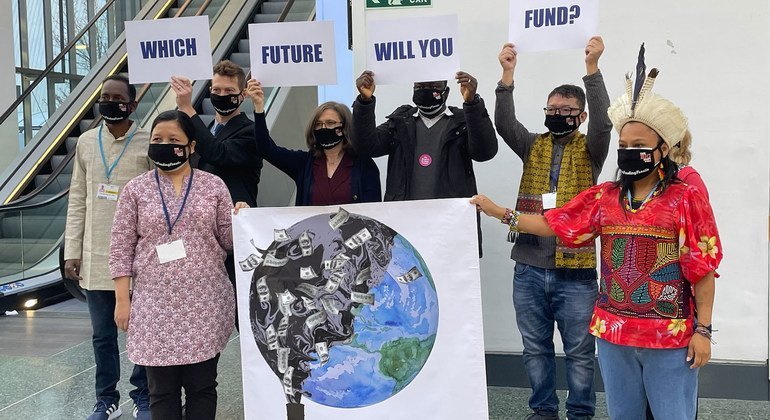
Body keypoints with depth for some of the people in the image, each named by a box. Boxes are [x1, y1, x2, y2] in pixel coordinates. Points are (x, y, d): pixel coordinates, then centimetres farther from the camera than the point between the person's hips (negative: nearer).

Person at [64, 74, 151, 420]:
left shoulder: (149, 144, -4)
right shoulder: (86, 142, 8)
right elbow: (77, 200, 9)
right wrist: (72, 251, 6)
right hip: (95, 258, 3)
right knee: (102, 335, 11)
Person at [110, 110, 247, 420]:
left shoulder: (214, 186, 4)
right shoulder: (136, 189, 3)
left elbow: (227, 241, 5)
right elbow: (121, 247, 2)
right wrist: (122, 300, -3)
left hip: (205, 303, 0)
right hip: (156, 305, 0)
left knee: (202, 386, 9)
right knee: (162, 390, 7)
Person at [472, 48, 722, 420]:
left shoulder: (686, 199, -7)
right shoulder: (603, 198, 6)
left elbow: (703, 268, -7)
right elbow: (552, 223, 8)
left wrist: (703, 330, -9)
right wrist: (500, 212, 1)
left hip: (670, 335, -4)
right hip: (613, 332, 4)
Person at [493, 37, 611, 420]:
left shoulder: (589, 150, 2)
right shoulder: (534, 146, 9)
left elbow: (603, 122, -17)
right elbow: (504, 123, -6)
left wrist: (592, 68, -24)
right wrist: (507, 74, -18)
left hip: (575, 270, -3)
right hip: (529, 268, 3)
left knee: (579, 351, 7)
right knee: (535, 348, 13)